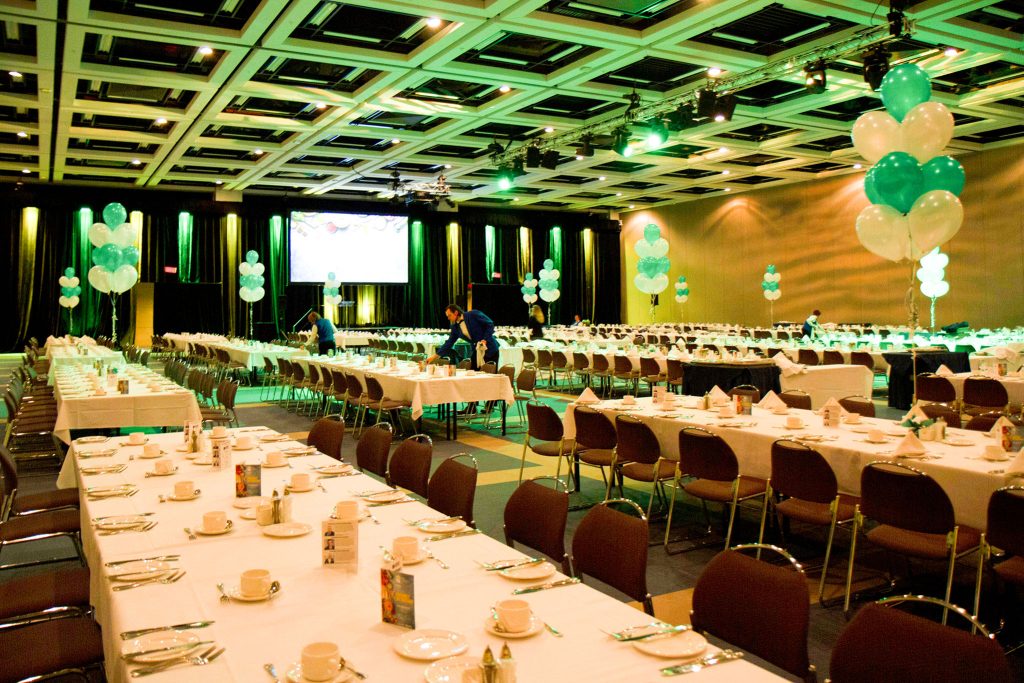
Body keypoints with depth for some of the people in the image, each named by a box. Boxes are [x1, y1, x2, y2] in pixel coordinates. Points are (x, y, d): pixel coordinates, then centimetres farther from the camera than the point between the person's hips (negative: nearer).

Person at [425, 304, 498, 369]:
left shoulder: (473, 314, -12)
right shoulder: (455, 327, 5)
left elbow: (490, 324, -11)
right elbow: (449, 343, 9)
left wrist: (485, 340, -20)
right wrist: (435, 356, 5)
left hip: (489, 350, -6)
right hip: (476, 352, 6)